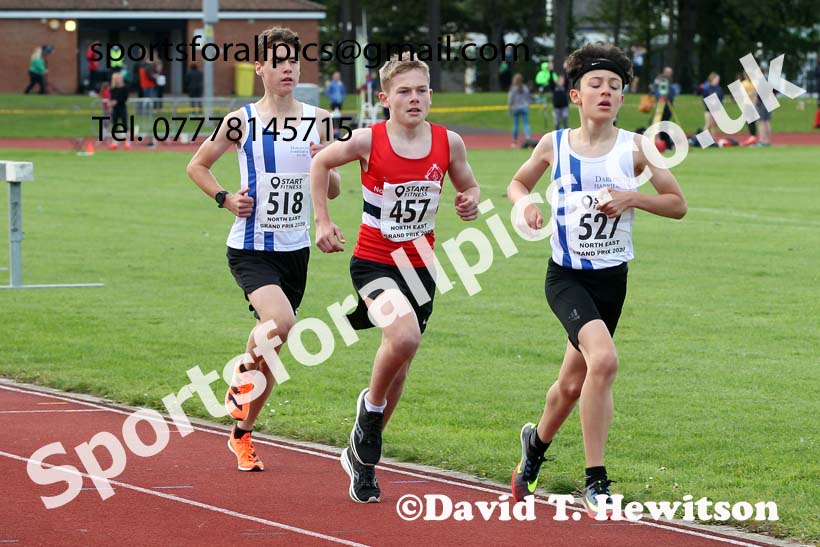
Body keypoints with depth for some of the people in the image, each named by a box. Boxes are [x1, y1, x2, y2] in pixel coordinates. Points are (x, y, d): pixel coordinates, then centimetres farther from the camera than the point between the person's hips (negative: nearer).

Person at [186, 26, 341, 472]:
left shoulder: (317, 120, 5)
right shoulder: (241, 121, -5)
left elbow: (333, 192, 11)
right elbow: (197, 166, 9)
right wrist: (225, 198, -7)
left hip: (295, 250, 4)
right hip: (250, 248, -4)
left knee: (271, 351, 9)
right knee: (280, 319, -30)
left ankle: (242, 435, 27)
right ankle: (243, 375, 0)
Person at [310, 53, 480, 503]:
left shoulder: (448, 143, -5)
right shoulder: (368, 141, -13)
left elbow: (468, 187, 12)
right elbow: (320, 164, 5)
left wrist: (470, 202, -11)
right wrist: (322, 221, -1)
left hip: (419, 265, 4)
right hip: (373, 261, -4)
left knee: (398, 366, 12)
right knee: (403, 337, -31)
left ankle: (362, 457, 33)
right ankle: (371, 405, 0)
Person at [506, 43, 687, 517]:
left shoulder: (635, 148, -4)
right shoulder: (554, 145, -3)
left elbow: (678, 204, 2)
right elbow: (518, 183, 15)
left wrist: (632, 198, -14)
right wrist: (526, 203, -7)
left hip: (612, 280, 3)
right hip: (566, 278, -3)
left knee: (573, 384, 14)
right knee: (604, 359, -27)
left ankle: (537, 442, 48)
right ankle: (595, 482, -20)